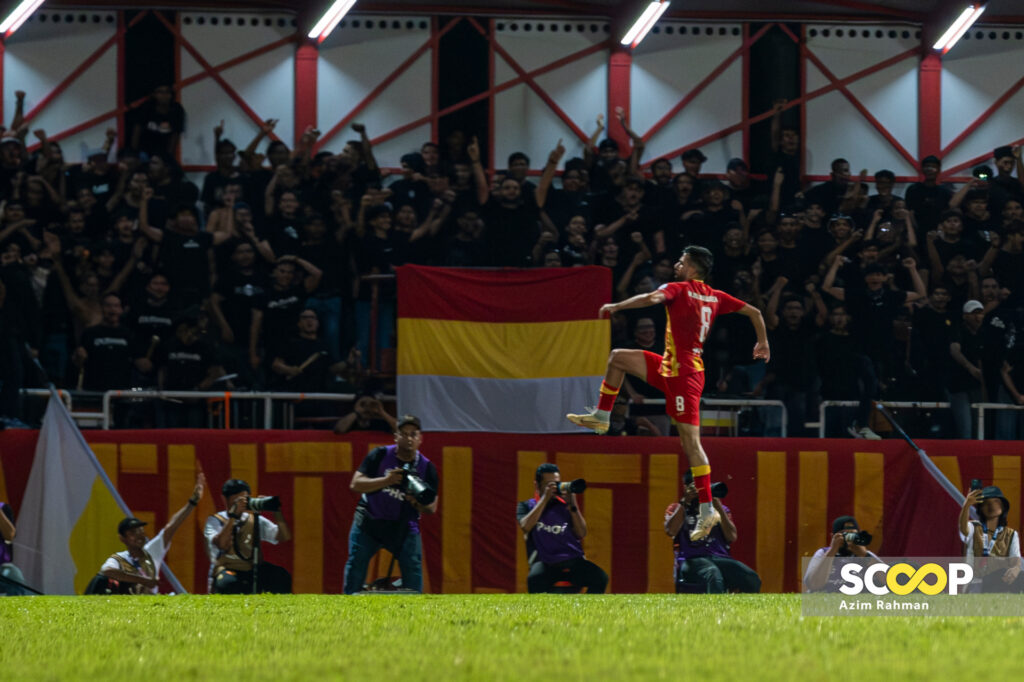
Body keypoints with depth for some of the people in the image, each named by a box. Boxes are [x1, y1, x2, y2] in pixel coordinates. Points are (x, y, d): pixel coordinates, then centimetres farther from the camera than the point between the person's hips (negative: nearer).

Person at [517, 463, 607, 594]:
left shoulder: (566, 506, 19)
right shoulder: (527, 506, 15)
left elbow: (581, 534, 7)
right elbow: (526, 526, -8)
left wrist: (572, 505, -4)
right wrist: (545, 499, -6)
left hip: (573, 562, 3)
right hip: (545, 562, -3)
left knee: (600, 577, -24)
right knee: (535, 578, -37)